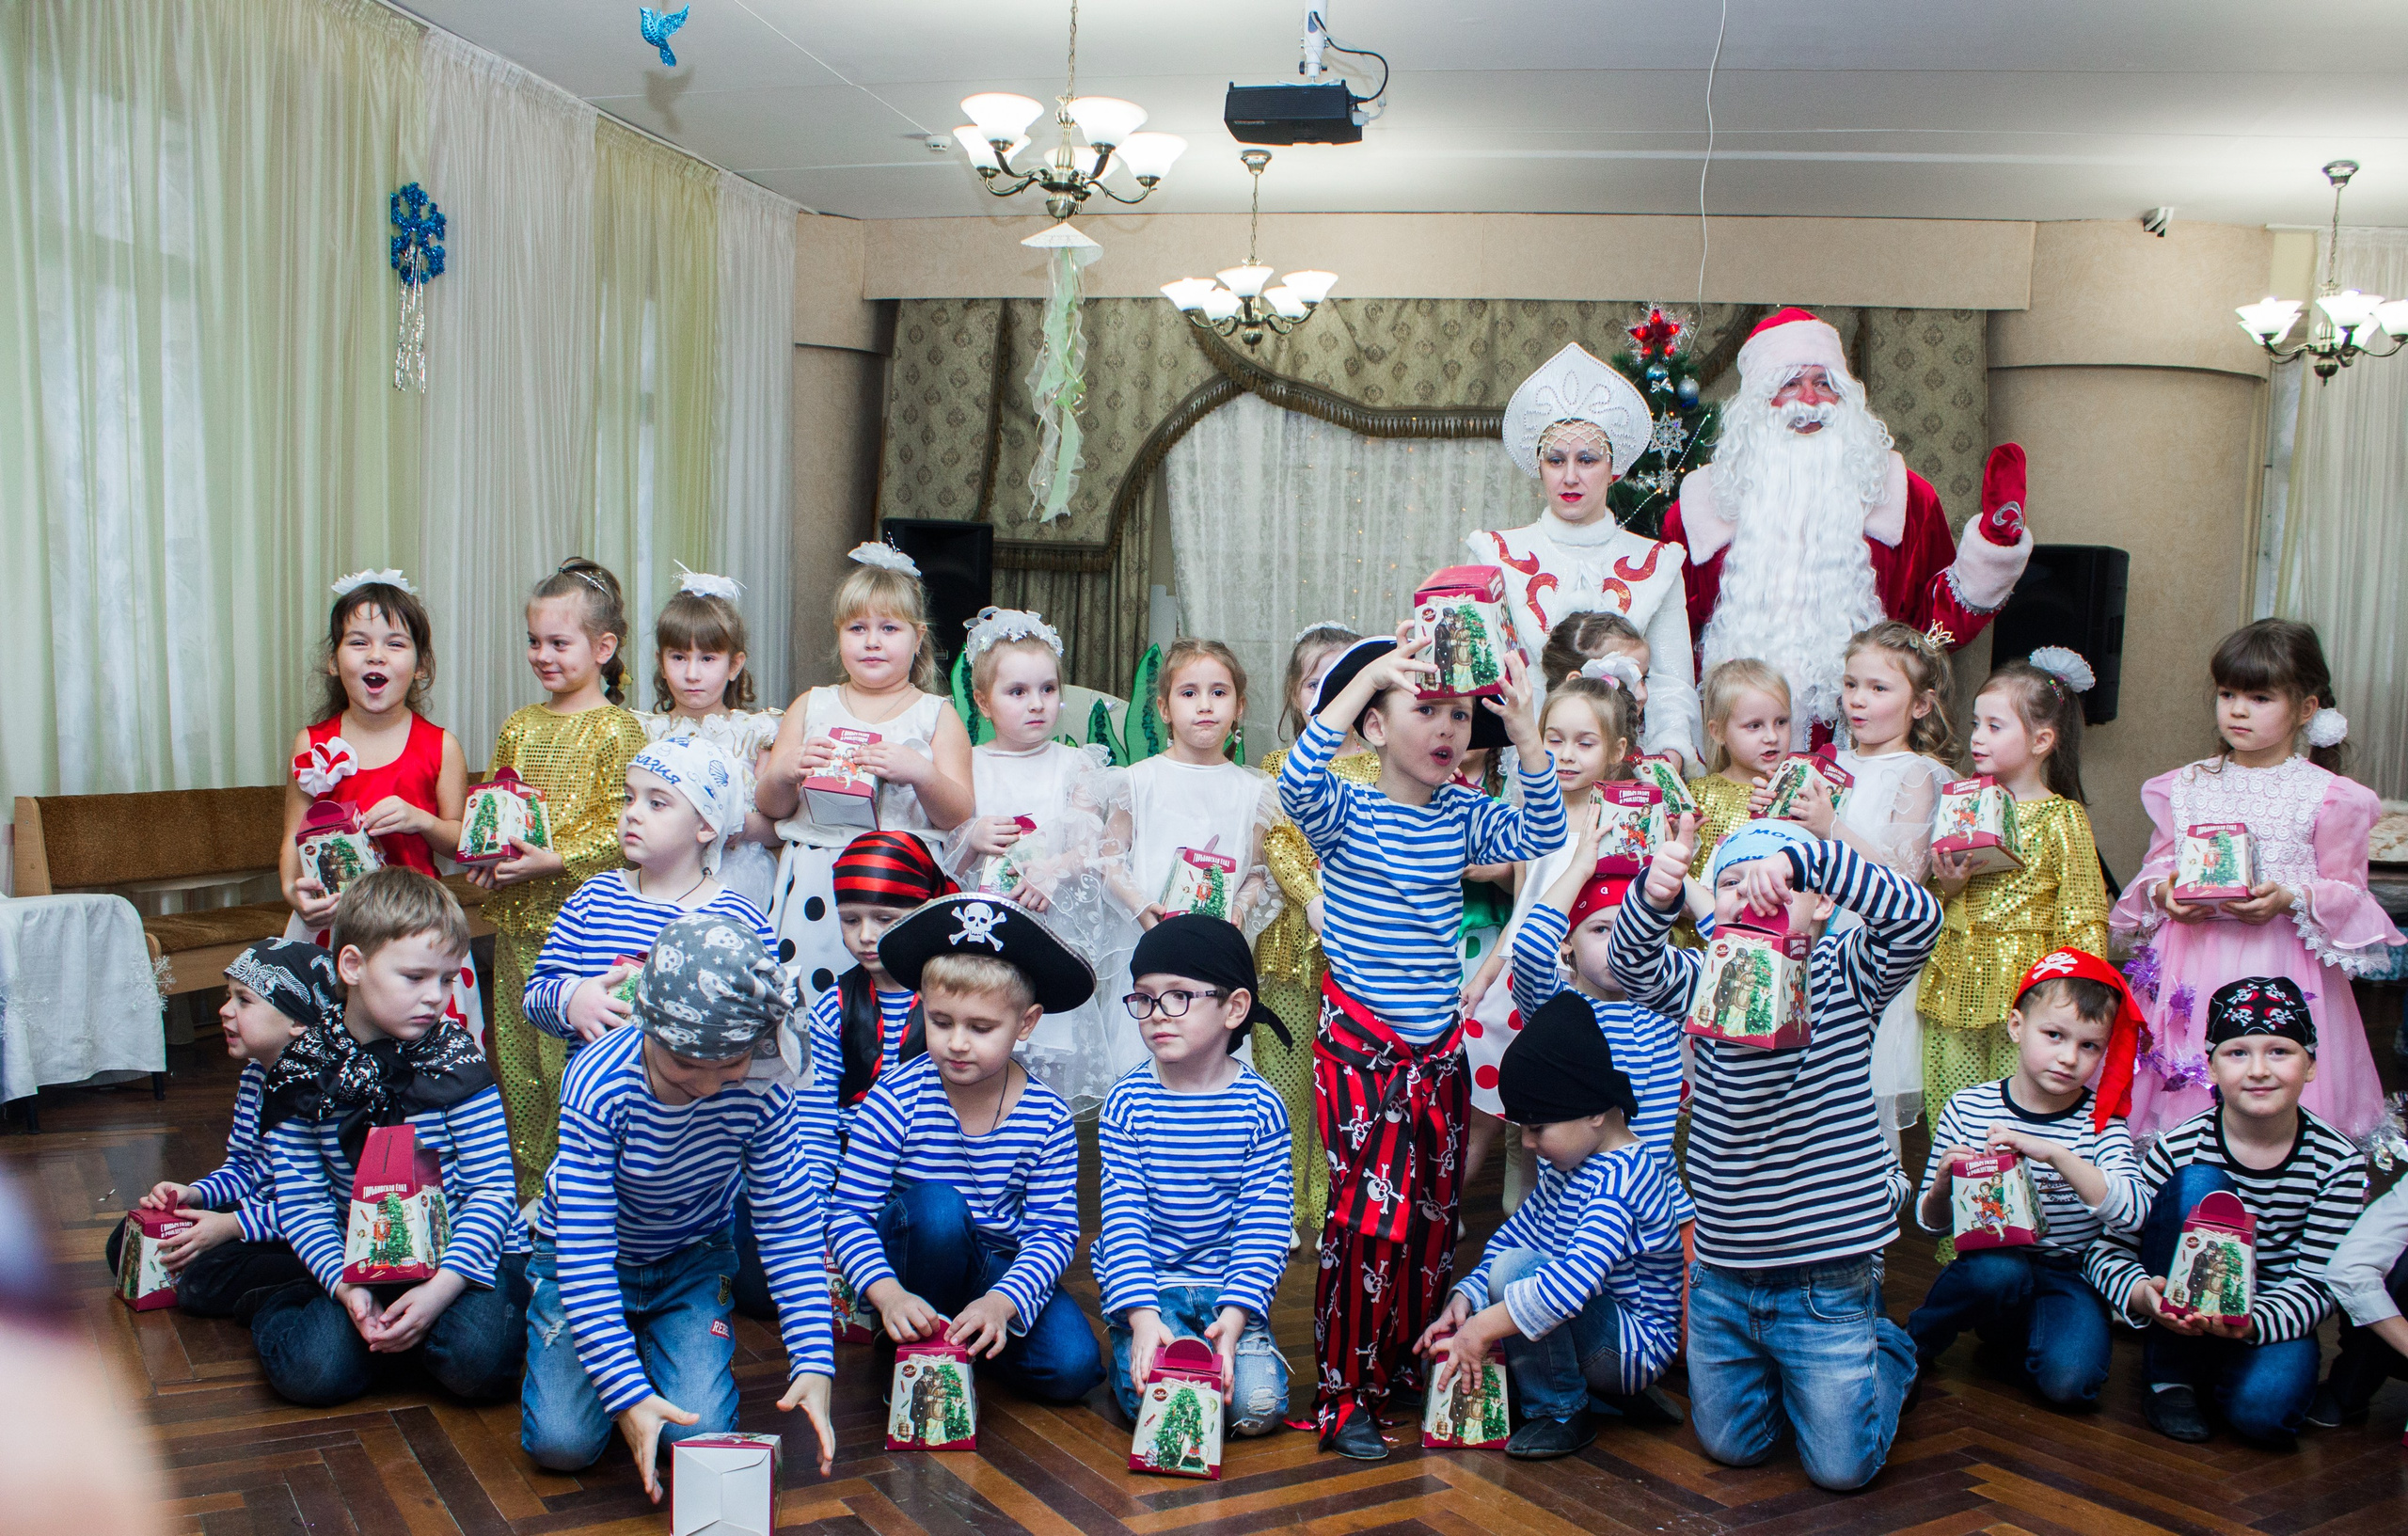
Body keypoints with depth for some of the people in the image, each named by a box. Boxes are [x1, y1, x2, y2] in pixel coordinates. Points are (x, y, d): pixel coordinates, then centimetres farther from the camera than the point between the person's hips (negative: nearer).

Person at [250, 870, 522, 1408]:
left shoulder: (454, 1056, -9)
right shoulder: (301, 1070, -3)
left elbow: (494, 1187, -10)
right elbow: (302, 1202, -3)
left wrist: (442, 1287, -22)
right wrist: (344, 1286, -19)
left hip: (463, 1250, -2)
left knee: (478, 1362, -28)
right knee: (311, 1372, -20)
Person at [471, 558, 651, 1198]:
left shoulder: (616, 727, -7)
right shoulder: (519, 726, 13)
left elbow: (623, 827, -13)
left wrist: (554, 860, -20)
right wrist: (485, 856, 2)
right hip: (518, 920, 7)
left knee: (574, 1054, -4)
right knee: (516, 1057, 11)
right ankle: (527, 1190, 22)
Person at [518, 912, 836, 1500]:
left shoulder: (763, 1085, -25)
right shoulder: (599, 1084, -32)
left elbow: (790, 1226, -17)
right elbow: (584, 1251, -31)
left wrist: (814, 1362, -27)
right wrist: (626, 1393, -38)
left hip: (692, 1259, 2)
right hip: (587, 1257, -1)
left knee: (700, 1433, -16)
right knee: (563, 1442, -16)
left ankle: (659, 1342, 17)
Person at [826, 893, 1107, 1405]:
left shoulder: (1047, 1116, -11)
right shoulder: (897, 1099, -16)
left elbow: (1055, 1229, -13)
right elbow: (849, 1212, -17)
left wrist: (1002, 1301, -31)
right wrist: (888, 1293, -34)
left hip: (1003, 1266, 2)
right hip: (915, 1252, -2)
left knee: (1073, 1367, -20)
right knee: (936, 1204, -34)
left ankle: (964, 1334, 10)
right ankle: (912, 1348, -9)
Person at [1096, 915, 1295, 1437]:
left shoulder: (1260, 1106, -6)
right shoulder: (1128, 1102, -6)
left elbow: (1265, 1222, -7)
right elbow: (1122, 1217, -9)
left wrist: (1235, 1314, -20)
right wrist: (1142, 1316, -22)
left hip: (1228, 1284, 1)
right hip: (1147, 1286, -1)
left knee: (1260, 1405, -18)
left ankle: (1223, 1339, 12)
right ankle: (1133, 1351, 10)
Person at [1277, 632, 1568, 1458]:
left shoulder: (1463, 816, 5)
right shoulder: (1347, 811, -9)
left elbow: (1539, 837, -8)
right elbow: (1296, 783, -29)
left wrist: (1525, 734, -18)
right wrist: (1365, 677, -32)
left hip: (1439, 1047, 6)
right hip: (1359, 1046, -6)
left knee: (1434, 1215, 13)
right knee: (1371, 1213, -9)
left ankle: (1404, 1364, 30)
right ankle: (1344, 1397, 3)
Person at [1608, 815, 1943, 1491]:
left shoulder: (1842, 973, -9)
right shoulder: (1703, 980, -1)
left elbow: (1917, 916, -27)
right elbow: (1632, 965, -21)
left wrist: (1801, 856, -40)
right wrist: (1655, 895, -42)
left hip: (1826, 1277, -3)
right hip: (1722, 1276, 4)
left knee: (1841, 1466, 9)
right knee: (1731, 1445, 19)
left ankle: (1884, 1348, 36)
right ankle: (1777, 1368, 47)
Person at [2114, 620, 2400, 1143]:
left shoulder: (2327, 796, -1)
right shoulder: (2185, 787, 8)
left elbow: (2347, 890, 1)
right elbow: (2156, 868, 13)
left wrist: (2290, 899, -17)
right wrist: (2162, 894, -9)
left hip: (2281, 967, -3)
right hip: (2192, 960, 3)